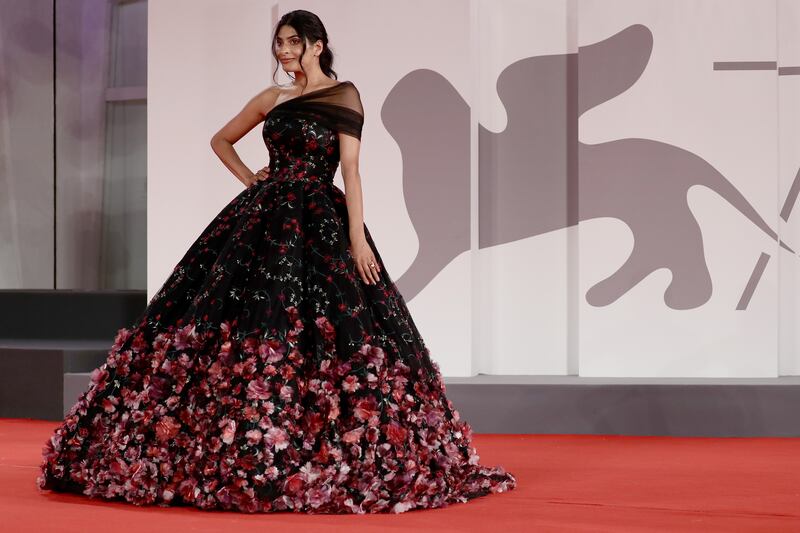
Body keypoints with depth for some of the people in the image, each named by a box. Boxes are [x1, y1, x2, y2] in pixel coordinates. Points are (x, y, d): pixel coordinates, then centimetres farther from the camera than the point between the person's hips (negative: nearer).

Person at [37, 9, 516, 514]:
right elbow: (221, 140, 28)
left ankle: (325, 460, -2)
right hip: (264, 219, 5)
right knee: (246, 328, 1)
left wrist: (357, 234, -17)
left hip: (320, 223, -5)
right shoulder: (273, 98, 14)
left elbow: (350, 167, -9)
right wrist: (250, 180, 13)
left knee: (316, 333, -10)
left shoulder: (343, 95, -1)